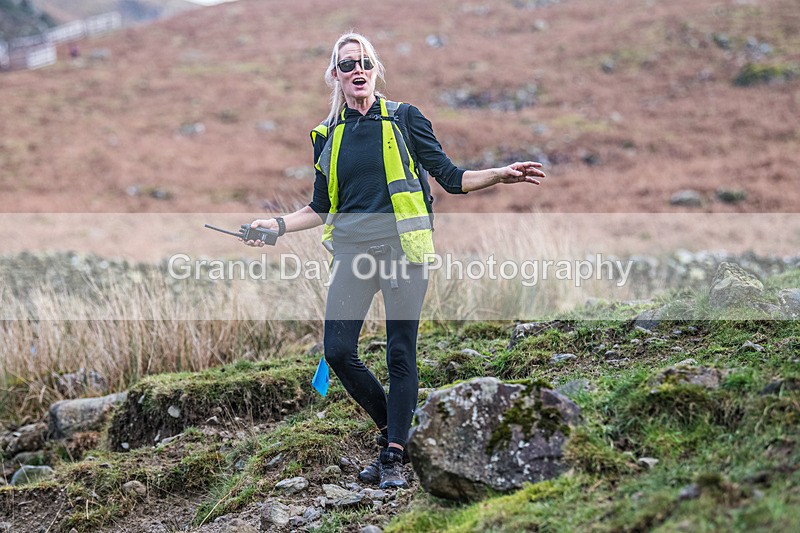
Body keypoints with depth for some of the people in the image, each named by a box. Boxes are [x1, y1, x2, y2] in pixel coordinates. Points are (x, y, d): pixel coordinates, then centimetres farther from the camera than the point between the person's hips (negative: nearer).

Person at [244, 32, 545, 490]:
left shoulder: (404, 118, 4)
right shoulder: (328, 134, 12)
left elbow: (451, 177, 4)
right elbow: (321, 209, 17)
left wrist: (499, 175, -9)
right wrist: (277, 225, 5)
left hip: (402, 243, -3)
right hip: (353, 248, 3)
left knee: (401, 352, -4)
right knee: (338, 351, -5)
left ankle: (393, 457, 3)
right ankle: (392, 429, 17)